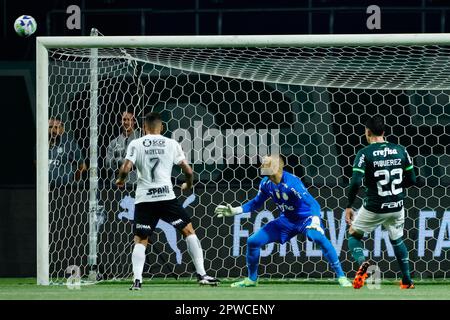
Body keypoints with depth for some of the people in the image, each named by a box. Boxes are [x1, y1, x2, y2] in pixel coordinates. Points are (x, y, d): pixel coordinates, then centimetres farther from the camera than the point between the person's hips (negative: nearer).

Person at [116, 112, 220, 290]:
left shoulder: (136, 144, 3)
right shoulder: (171, 144, 5)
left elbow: (125, 169, -7)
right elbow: (188, 171, 4)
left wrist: (120, 180, 16)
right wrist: (188, 185, 25)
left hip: (144, 200, 0)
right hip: (166, 196, 0)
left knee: (140, 241, 10)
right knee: (188, 230, 12)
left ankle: (137, 280, -8)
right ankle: (201, 274, 6)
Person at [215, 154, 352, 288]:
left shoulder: (291, 182, -29)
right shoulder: (266, 183, -8)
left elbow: (313, 203, -33)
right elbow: (256, 203, 12)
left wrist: (315, 221, -52)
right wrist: (234, 211, 4)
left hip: (306, 218, -7)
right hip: (286, 220, 7)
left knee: (319, 238, -37)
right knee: (253, 241, 0)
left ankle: (341, 276, -31)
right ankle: (251, 279, 21)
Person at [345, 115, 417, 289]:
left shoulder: (365, 153, -12)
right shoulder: (401, 151, 0)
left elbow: (356, 182, -20)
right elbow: (411, 180, 4)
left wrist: (348, 206, -9)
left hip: (374, 208, -4)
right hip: (397, 207, 4)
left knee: (353, 235, 17)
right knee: (397, 240, 27)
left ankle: (362, 262, -12)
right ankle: (407, 281, 26)